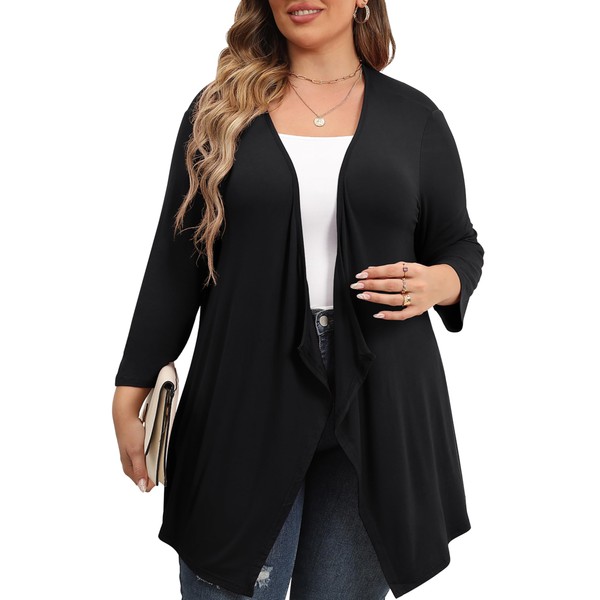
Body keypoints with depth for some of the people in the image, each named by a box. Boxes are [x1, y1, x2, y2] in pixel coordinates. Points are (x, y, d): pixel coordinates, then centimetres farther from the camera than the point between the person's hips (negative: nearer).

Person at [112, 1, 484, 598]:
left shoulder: (414, 116, 7)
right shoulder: (218, 110, 6)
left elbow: (460, 245, 14)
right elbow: (174, 262, 6)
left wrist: (437, 284, -10)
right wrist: (129, 393, 4)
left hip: (377, 407, 1)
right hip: (245, 405, 0)